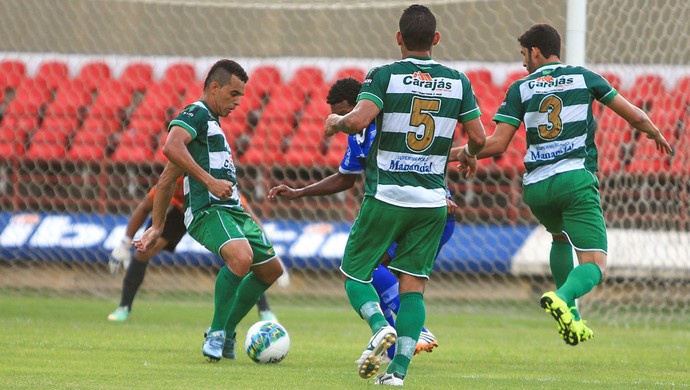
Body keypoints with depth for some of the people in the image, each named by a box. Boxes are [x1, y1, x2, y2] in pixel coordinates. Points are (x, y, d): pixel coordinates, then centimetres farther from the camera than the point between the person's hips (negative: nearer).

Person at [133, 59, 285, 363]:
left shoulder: (211, 122, 26)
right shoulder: (196, 114, -5)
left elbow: (168, 179, 28)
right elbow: (171, 147, -28)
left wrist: (157, 227, 28)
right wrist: (209, 181, -29)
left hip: (232, 210, 10)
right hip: (208, 210, -10)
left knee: (271, 269, 17)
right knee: (241, 257, -35)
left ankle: (226, 334, 27)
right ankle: (216, 334, -20)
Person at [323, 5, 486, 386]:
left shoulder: (385, 76, -7)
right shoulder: (457, 82, 4)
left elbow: (358, 120, -21)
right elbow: (478, 138, 5)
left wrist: (335, 122, 0)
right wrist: (467, 153, 28)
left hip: (385, 196, -3)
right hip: (432, 200, 3)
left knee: (355, 274, 9)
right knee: (413, 285, 7)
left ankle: (380, 326, -20)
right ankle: (399, 369, -4)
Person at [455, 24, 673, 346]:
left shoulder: (520, 89, 8)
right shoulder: (583, 78, 9)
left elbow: (497, 144, 0)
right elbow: (635, 116, 10)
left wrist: (467, 152, 19)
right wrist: (655, 134, 31)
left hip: (536, 186, 3)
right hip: (575, 180, -3)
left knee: (561, 238, 33)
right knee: (595, 266, -6)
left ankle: (571, 319, 26)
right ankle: (562, 298, -38)